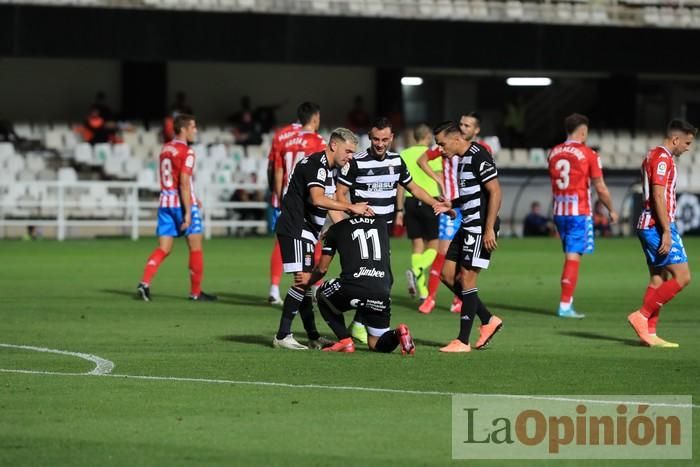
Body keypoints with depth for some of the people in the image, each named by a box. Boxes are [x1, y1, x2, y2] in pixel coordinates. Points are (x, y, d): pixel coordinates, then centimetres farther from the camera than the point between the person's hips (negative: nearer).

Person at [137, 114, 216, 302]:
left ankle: (145, 282, -12)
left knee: (163, 248, 6)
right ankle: (196, 292, 10)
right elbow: (184, 183, -19)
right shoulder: (186, 152, -13)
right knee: (195, 246, 6)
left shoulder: (165, 149, 12)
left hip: (165, 202, 7)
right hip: (182, 203, -7)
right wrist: (188, 212, -19)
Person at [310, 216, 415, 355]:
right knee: (375, 344, 22)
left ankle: (345, 341, 13)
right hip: (382, 294, 3)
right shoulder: (381, 224, 21)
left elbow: (322, 269, 23)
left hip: (352, 289, -3)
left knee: (322, 294, 29)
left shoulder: (336, 229, 14)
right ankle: (397, 335, -10)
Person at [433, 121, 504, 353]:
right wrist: (450, 205, 11)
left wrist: (489, 229, -22)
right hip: (467, 226, 10)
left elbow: (495, 192, -19)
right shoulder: (463, 158, 15)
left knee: (466, 279, -7)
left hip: (480, 227, -10)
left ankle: (463, 341, -1)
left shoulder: (478, 157, -15)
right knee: (448, 275, 10)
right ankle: (488, 320, 17)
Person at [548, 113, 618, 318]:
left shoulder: (553, 153, 7)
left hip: (559, 211, 5)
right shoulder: (588, 154, -8)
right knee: (573, 257, -5)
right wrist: (612, 210, 8)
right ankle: (565, 305, -8)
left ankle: (568, 300, 14)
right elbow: (600, 188, -6)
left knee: (570, 255, 16)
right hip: (579, 212, -5)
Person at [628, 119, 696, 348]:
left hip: (648, 226, 11)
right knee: (682, 277, -10)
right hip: (658, 226, -11)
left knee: (658, 279, 9)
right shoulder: (662, 158, -12)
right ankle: (642, 316, -10)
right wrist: (666, 232, -22)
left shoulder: (653, 156, 20)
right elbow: (658, 196, -20)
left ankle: (649, 333, 7)